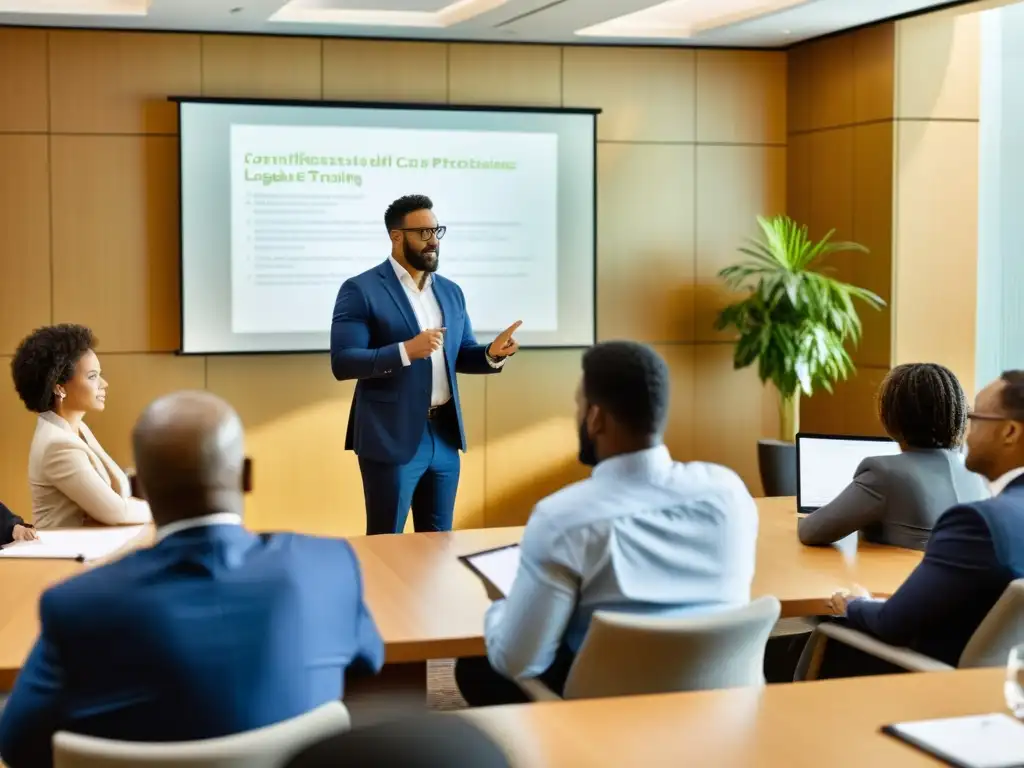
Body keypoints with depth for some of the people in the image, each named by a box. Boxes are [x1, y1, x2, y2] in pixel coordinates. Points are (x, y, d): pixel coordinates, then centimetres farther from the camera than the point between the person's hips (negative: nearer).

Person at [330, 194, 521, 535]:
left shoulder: (451, 292, 12)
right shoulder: (361, 290, -8)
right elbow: (342, 363, -14)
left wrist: (493, 353, -6)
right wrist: (405, 351, -26)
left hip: (444, 435, 6)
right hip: (391, 438, -6)